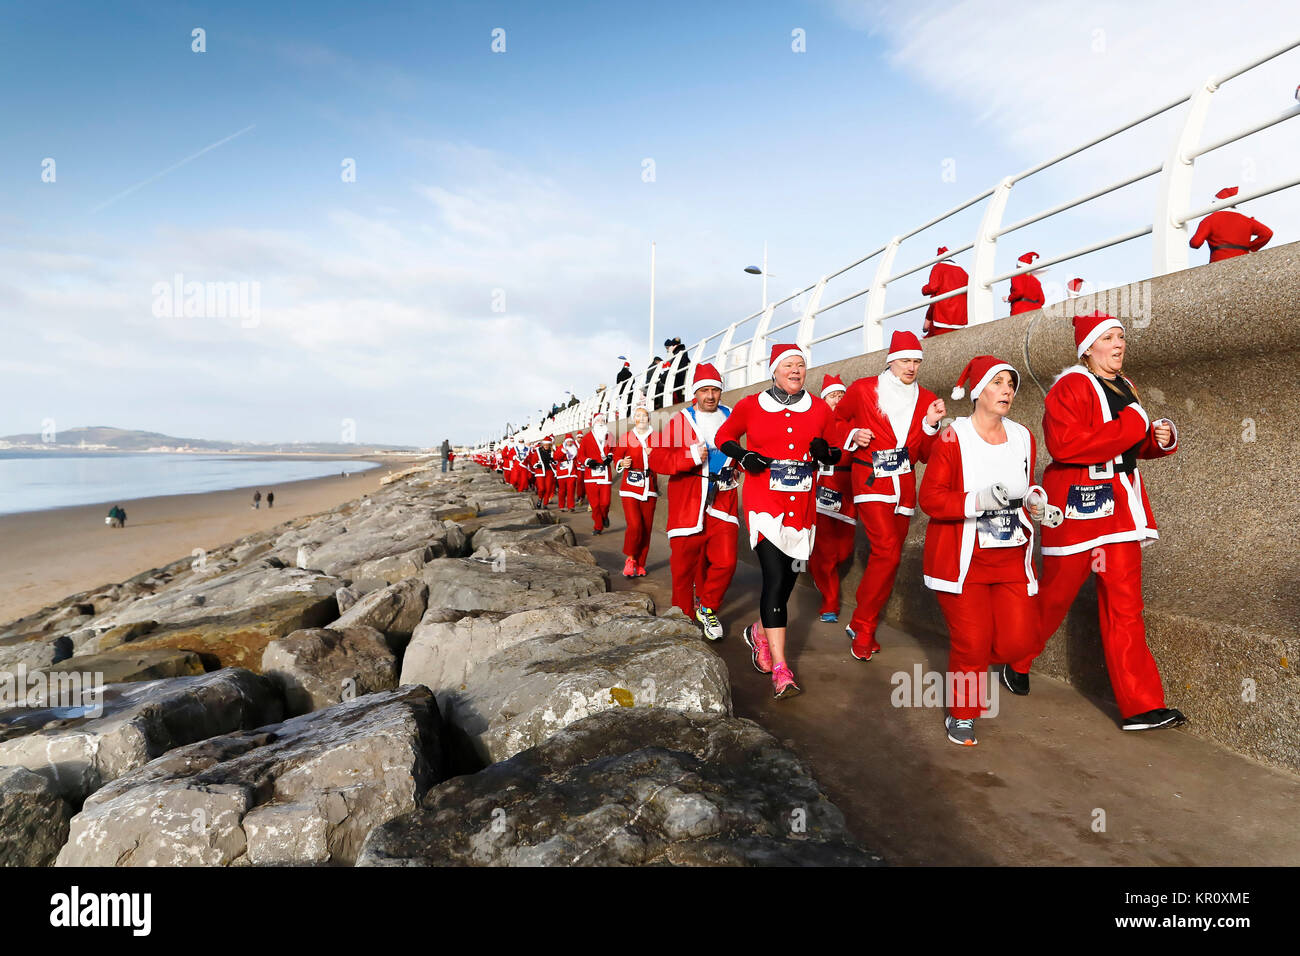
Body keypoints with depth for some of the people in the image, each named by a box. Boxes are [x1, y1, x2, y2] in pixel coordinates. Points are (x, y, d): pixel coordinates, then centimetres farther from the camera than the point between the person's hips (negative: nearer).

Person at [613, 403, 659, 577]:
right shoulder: (626, 437, 5)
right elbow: (617, 456, 11)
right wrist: (622, 463, -11)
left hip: (649, 489, 2)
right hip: (630, 487, -2)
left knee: (647, 528, 3)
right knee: (634, 525, -15)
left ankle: (640, 565, 17)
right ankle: (631, 558, 9)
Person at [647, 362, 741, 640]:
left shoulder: (732, 419, 12)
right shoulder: (680, 421, 3)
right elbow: (657, 459, -5)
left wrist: (734, 472, 8)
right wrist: (690, 457, -18)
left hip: (723, 501, 2)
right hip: (687, 503, -2)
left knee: (726, 560, -8)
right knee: (685, 563, 3)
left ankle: (707, 608, 16)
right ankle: (685, 616, 21)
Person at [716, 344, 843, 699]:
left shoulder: (821, 410, 8)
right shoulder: (750, 407, 2)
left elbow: (835, 454, 18)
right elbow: (723, 437, 14)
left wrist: (825, 452, -7)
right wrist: (744, 456, -6)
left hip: (802, 508, 4)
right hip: (764, 505, -4)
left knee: (787, 582, 11)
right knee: (775, 577, -15)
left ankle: (759, 632, 41)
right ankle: (780, 670, -10)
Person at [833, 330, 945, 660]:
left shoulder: (927, 400, 8)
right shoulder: (862, 390, -2)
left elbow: (928, 456, 9)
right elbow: (835, 421, 12)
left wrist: (930, 425, -8)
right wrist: (852, 435, -7)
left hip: (904, 484, 5)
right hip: (871, 481, -5)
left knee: (887, 557, 9)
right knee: (888, 551, -19)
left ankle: (864, 625, 24)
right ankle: (862, 626, -4)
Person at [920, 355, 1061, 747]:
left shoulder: (1023, 437, 8)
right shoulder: (953, 438, -9)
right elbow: (930, 498, -13)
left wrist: (1037, 501, -1)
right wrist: (978, 501, -27)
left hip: (1011, 557, 5)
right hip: (962, 559, -5)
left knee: (1019, 640, -1)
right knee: (971, 642, -2)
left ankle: (968, 665, 32)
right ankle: (960, 716, 21)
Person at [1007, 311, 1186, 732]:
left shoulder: (1124, 389, 16)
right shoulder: (1071, 386, -10)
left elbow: (1136, 447, 27)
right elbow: (1063, 443, -25)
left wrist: (1162, 439, 5)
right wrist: (1130, 427, -21)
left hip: (1119, 504, 7)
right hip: (1077, 503, -7)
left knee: (1125, 605, 5)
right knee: (1055, 595, 6)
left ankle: (1141, 705, 7)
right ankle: (1015, 661, 31)